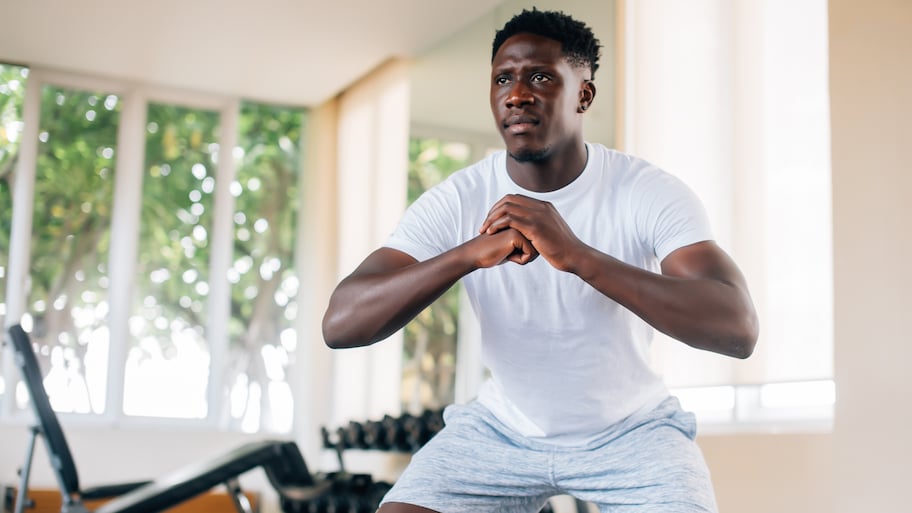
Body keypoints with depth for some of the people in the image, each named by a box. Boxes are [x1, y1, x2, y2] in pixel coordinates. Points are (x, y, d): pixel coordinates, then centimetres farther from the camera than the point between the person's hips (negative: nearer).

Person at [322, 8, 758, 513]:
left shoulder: (651, 192, -19)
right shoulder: (455, 201, -15)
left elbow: (738, 329, -33)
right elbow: (339, 324, -23)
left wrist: (577, 254, -44)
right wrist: (468, 253, -40)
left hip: (631, 430, -1)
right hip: (502, 428, 2)